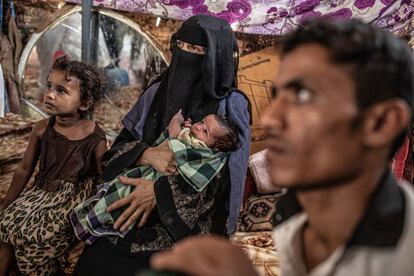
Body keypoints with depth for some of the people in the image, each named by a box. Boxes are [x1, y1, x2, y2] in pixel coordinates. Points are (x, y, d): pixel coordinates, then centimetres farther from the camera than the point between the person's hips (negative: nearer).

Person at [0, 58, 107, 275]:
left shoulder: (95, 140, -17)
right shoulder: (42, 129, -4)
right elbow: (24, 170, 6)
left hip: (73, 199, -5)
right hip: (41, 191, 5)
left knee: (34, 236, -22)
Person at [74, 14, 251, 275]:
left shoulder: (231, 104, -6)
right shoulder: (157, 92, 8)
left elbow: (227, 170, -14)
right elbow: (121, 145, 6)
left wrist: (160, 192, -21)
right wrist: (147, 154, -17)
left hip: (189, 220, -4)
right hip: (135, 215, 4)